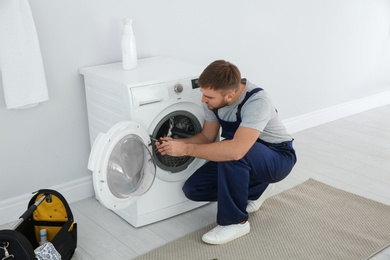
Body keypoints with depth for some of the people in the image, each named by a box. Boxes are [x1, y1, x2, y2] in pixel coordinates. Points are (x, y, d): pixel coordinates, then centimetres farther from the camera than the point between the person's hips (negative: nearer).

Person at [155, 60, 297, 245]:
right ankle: (257, 189, 13)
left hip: (278, 157, -7)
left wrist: (186, 149, -40)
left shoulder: (257, 102, -35)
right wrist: (177, 143, -16)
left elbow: (236, 150, -47)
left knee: (231, 153, -37)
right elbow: (207, 137, 1)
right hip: (245, 162, 7)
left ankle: (235, 222, -17)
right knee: (193, 189, -5)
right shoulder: (214, 99, -12)